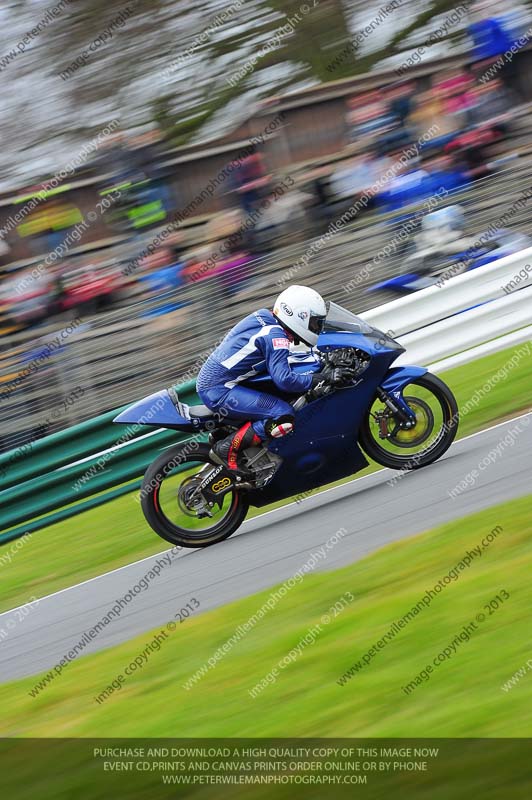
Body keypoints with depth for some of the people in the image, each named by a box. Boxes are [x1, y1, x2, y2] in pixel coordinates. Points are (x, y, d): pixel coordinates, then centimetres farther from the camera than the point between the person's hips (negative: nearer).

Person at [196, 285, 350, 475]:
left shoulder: (262, 317, 11)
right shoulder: (276, 337, -17)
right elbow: (284, 379, -26)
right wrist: (321, 379, -19)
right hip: (219, 391, -10)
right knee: (284, 416, -20)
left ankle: (222, 434, 21)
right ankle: (228, 449, -14)